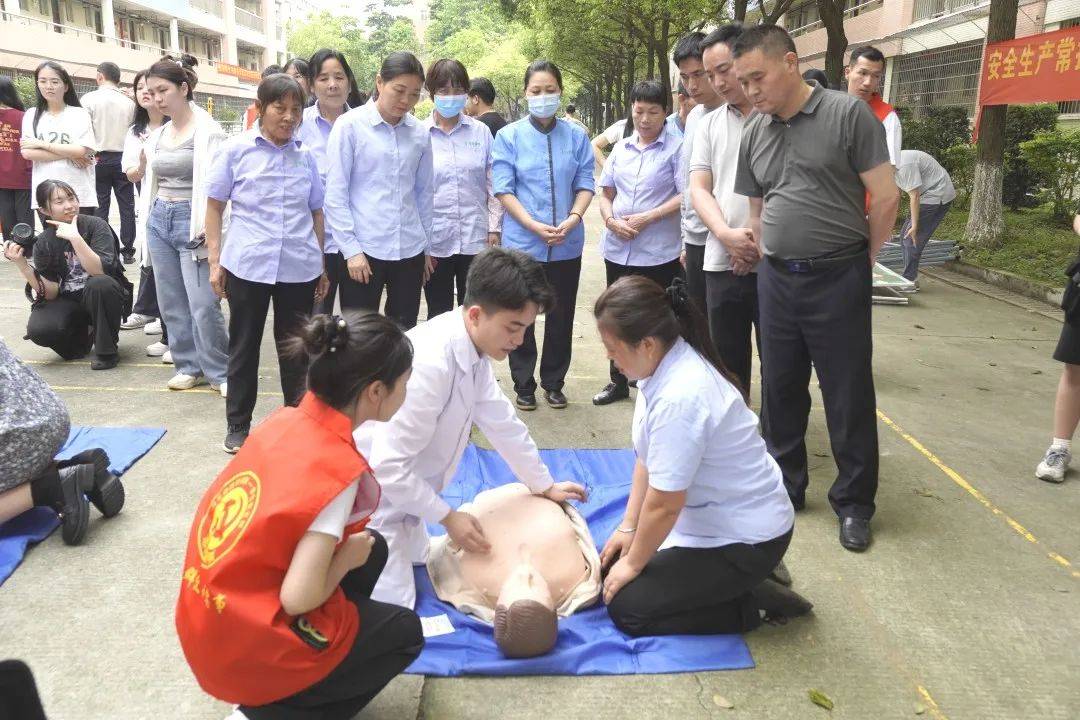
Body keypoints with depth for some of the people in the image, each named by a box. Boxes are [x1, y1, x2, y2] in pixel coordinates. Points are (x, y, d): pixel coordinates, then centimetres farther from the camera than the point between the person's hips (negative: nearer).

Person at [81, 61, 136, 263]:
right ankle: (127, 250, 8)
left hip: (100, 159, -2)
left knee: (100, 207, 3)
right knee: (127, 207, 6)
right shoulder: (129, 102, 2)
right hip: (124, 159, 2)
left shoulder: (89, 99, -5)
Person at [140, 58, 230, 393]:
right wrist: (143, 165, 0)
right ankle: (189, 366, 21)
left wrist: (208, 228, -22)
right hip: (159, 220, 7)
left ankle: (220, 372, 6)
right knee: (171, 303, 10)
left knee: (203, 305, -8)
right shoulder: (157, 135, 12)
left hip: (191, 222, -7)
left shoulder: (207, 130, -8)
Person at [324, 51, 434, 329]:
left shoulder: (420, 133, 7)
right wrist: (351, 250, -10)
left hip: (410, 251, 4)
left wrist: (427, 246, 15)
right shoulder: (350, 126, -4)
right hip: (363, 251, -3)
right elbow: (335, 195, -5)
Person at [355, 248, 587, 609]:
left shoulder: (473, 349, -6)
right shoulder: (430, 364, -35)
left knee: (417, 563, 23)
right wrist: (447, 517, -17)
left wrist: (544, 485, 16)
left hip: (401, 490, 9)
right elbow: (388, 466, -30)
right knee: (392, 604, -8)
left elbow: (501, 420, 7)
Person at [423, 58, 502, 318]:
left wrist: (494, 229, 2)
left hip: (476, 240, 1)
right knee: (438, 316, 9)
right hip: (434, 241, -1)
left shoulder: (481, 132, 4)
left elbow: (493, 184, 7)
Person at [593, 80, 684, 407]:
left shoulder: (676, 148, -5)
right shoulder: (621, 148, 11)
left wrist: (648, 217, -18)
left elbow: (685, 195, -11)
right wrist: (611, 220, -6)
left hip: (658, 253, -5)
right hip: (618, 250, 5)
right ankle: (618, 381, 30)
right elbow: (605, 194, 14)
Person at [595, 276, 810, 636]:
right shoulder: (665, 363, -5)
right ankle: (744, 577, 15)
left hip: (745, 538, -9)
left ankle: (754, 602, 2)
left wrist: (633, 563, -7)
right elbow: (647, 458, 4)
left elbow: (663, 505, -22)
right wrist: (627, 527, 6)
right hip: (711, 515, 9)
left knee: (626, 607, -8)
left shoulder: (679, 399, -33)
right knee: (614, 562, 11)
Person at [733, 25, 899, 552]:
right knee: (781, 388, 14)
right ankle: (784, 485, 30)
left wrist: (861, 260, 2)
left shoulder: (848, 114, -9)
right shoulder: (753, 134, 8)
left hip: (837, 278, -5)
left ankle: (854, 504, 19)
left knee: (848, 395, 4)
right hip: (776, 279, 5)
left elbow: (885, 198, -7)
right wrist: (770, 265, 9)